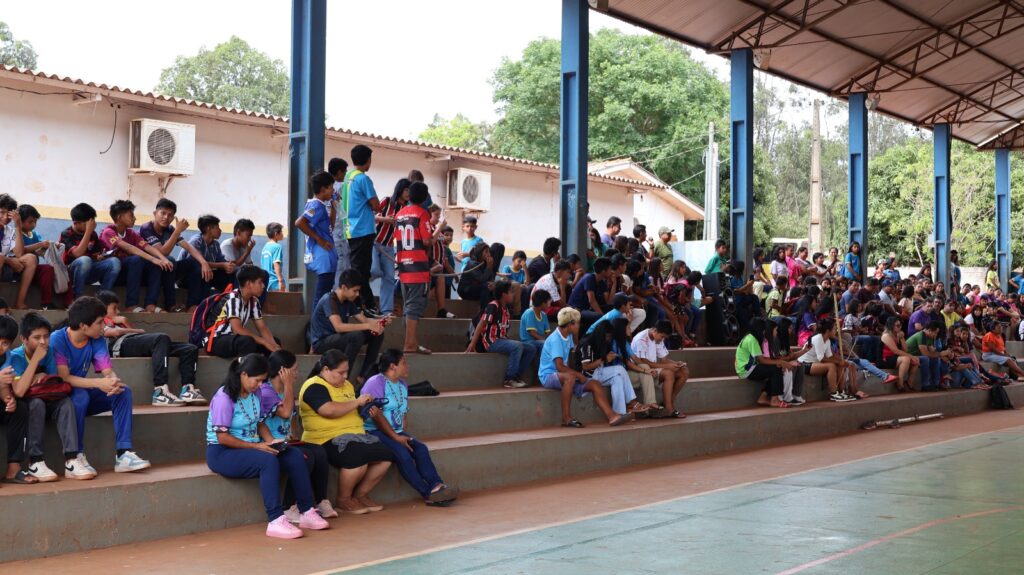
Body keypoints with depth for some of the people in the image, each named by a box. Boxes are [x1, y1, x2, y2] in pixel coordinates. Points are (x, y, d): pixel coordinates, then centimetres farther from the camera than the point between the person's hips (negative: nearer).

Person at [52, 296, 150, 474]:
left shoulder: (97, 341, -1)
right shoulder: (57, 340, -19)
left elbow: (108, 372, -8)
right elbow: (63, 378, -27)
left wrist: (113, 382, -34)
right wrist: (99, 383, -36)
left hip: (83, 394, 6)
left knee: (124, 391, -13)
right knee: (80, 395, -37)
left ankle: (123, 454, -21)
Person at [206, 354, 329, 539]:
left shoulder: (255, 393, 6)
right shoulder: (224, 398, -18)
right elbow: (222, 437, -20)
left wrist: (271, 441, -5)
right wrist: (256, 446, -21)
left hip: (251, 447, 8)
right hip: (222, 454, -8)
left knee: (295, 456, -9)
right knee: (268, 461, -33)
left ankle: (307, 512, -7)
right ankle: (275, 522, -34)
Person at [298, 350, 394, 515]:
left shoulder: (346, 385, 20)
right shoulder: (314, 387, -10)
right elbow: (329, 410, -25)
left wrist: (367, 410, 10)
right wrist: (357, 402, -14)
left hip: (355, 435, 9)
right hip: (327, 440, -9)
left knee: (385, 455, -10)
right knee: (358, 458, -34)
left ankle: (360, 495, 5)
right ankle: (343, 500, -11)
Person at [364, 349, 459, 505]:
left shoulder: (402, 385, 19)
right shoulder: (376, 383, -9)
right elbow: (376, 415, -16)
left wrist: (403, 435, 2)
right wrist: (395, 437, -19)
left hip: (397, 432, 8)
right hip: (374, 432, -8)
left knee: (420, 448, -18)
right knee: (402, 452, -29)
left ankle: (436, 486, -28)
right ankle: (428, 493, -27)